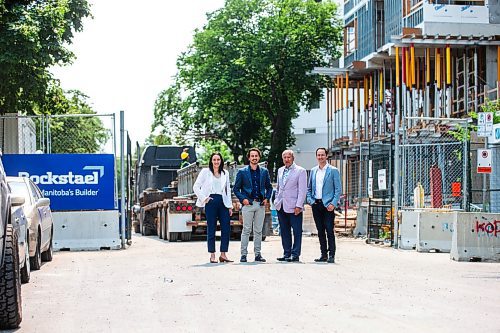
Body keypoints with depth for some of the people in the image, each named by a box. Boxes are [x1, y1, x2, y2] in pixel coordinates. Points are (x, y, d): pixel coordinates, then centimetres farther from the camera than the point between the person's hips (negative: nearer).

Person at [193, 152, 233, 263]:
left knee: (226, 228, -4)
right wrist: (203, 198, -6)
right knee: (211, 229, -2)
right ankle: (212, 255, 2)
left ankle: (223, 254, 2)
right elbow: (196, 187, 3)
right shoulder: (205, 172, 5)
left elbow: (228, 190, 17)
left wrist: (230, 206, 10)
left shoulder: (225, 174, 16)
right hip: (211, 202, -4)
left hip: (223, 202, 4)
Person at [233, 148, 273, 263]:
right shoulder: (242, 172, 3)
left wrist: (267, 198, 5)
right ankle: (243, 254, -2)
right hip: (248, 204, -3)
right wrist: (243, 199, -8)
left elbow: (269, 187, 19)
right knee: (246, 230, -5)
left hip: (261, 204, 3)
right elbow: (236, 188, 4)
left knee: (258, 230, 6)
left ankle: (258, 254, 11)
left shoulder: (264, 171, 11)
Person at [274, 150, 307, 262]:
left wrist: (298, 205, -14)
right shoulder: (280, 170, 15)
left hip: (294, 206, -6)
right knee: (284, 231, 9)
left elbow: (302, 190, -8)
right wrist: (276, 200, 14)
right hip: (281, 206, 6)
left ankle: (295, 255, 1)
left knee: (297, 231, -2)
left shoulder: (300, 171, -4)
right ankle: (286, 253, 15)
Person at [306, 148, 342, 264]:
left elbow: (338, 189, -4)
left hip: (328, 205, -5)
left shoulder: (333, 170, -1)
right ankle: (323, 255, 13)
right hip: (316, 204, 5)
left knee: (329, 230, -8)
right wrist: (310, 199, 4)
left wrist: (333, 204, -13)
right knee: (320, 231, 8)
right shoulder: (313, 171, 13)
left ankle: (331, 255, -5)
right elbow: (309, 188, 20)